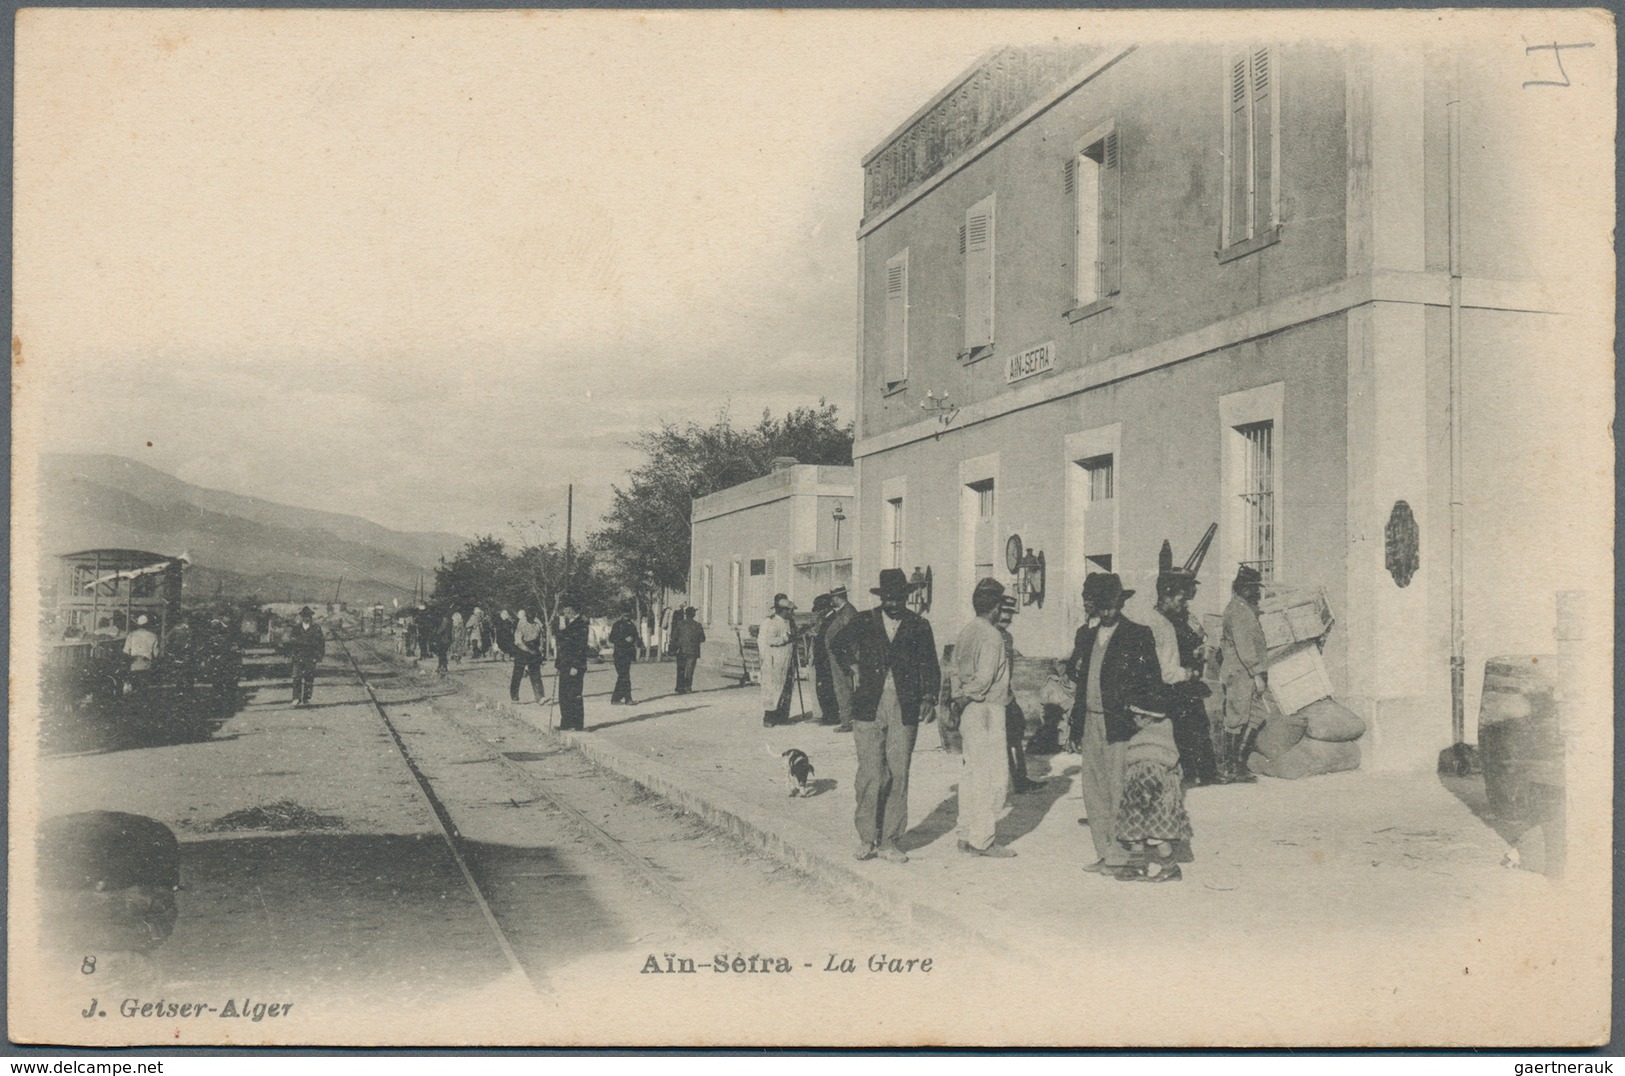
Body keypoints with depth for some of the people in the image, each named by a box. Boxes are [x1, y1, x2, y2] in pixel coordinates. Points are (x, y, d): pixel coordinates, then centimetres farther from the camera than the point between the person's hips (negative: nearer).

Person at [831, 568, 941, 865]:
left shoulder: (919, 626, 7)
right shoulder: (864, 622, 7)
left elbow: (930, 666, 6)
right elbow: (838, 647, 23)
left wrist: (928, 697, -8)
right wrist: (856, 663, 10)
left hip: (904, 710, 1)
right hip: (869, 707, -1)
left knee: (899, 775, 2)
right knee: (870, 773, -5)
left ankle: (889, 842, 11)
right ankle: (867, 838, 8)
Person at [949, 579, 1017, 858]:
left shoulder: (965, 633, 11)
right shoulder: (992, 636, -14)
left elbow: (956, 673, 10)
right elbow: (984, 678, -19)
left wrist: (960, 699, 5)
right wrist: (966, 699, -7)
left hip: (968, 711, 9)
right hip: (987, 712, -9)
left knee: (970, 775, 13)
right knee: (994, 777, -3)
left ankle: (966, 835, 18)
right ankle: (982, 839, -2)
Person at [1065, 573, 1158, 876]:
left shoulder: (1138, 635, -5)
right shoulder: (1085, 635, 14)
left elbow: (1151, 681, -6)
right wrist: (1076, 725, 11)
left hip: (1121, 725, -6)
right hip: (1091, 723, 6)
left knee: (1119, 793, -4)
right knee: (1093, 792, 10)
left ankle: (1122, 856, 6)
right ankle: (1105, 853, 20)